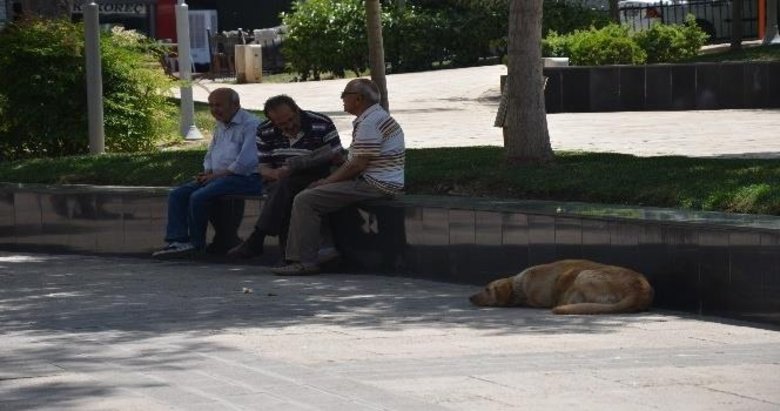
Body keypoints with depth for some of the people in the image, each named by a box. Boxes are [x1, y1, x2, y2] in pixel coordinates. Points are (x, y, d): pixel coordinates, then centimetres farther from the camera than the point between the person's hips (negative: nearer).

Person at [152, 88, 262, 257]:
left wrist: (216, 175, -14)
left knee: (199, 197, -28)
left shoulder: (250, 124, -11)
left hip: (244, 178, -10)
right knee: (177, 194, -7)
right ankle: (177, 240, -17)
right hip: (218, 177, 10)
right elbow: (210, 155, 30)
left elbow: (246, 162, -20)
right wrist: (207, 173, 6)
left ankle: (196, 242, -10)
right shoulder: (221, 126, 20)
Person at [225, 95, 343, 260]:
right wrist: (275, 173, -20)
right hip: (277, 181, 3)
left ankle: (256, 240, -34)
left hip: (313, 179, -3)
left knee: (284, 185, -33)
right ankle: (287, 247, -35)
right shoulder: (265, 132, 2)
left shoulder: (322, 124, -6)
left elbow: (338, 156, 0)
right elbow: (263, 167, 3)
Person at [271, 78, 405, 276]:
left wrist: (327, 182, -9)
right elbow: (352, 161, 20)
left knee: (305, 201, -15)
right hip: (376, 184, 11)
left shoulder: (370, 123, -17)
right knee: (314, 194, 21)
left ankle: (304, 262, -15)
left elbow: (357, 165, -21)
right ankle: (325, 249, 14)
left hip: (374, 185, -11)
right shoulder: (373, 118, 18)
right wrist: (326, 181, 10)